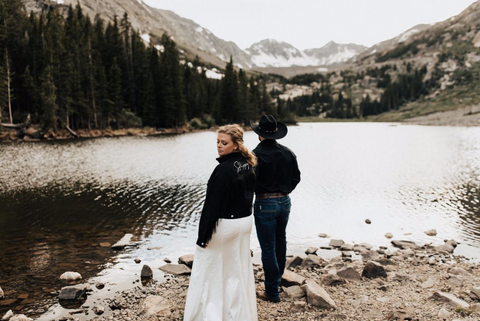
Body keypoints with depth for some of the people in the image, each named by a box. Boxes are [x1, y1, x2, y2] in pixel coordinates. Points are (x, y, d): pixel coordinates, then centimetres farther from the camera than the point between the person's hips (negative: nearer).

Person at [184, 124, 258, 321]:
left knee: (210, 274, 6)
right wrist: (242, 216, 18)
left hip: (223, 225, -9)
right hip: (245, 222, 9)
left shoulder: (224, 169, -22)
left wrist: (203, 234, -16)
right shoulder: (247, 165, 4)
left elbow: (213, 204, -21)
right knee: (239, 271, 18)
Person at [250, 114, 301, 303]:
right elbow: (296, 178, 9)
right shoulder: (288, 153, 1)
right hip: (285, 201, 6)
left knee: (268, 247, 3)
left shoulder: (256, 154, -17)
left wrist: (259, 194, -2)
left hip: (265, 203, -6)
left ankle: (272, 292, 11)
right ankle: (278, 277, 44)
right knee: (280, 240, 25)